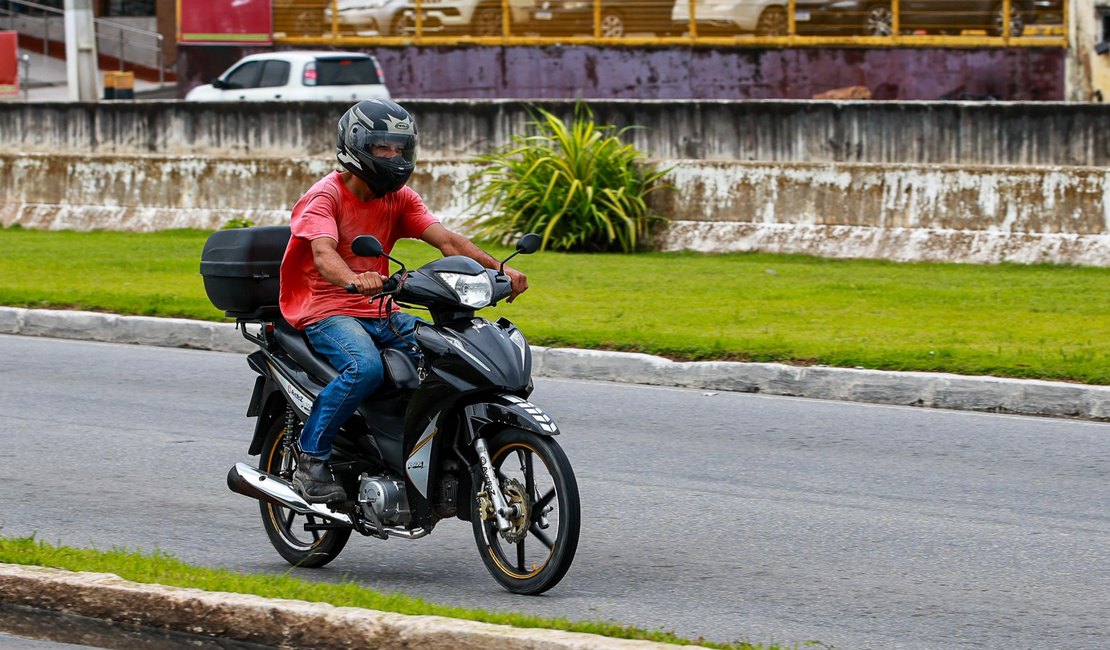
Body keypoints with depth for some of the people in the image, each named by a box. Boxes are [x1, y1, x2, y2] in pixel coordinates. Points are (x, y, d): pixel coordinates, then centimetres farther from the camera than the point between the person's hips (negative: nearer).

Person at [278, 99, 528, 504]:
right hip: (325, 310, -6)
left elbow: (446, 240, -2)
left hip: (379, 311, 6)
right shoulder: (325, 196, -10)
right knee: (364, 368, -35)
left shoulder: (400, 198, 9)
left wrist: (497, 268, -19)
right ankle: (310, 460, -21)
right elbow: (323, 254, -28)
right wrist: (354, 280, -51)